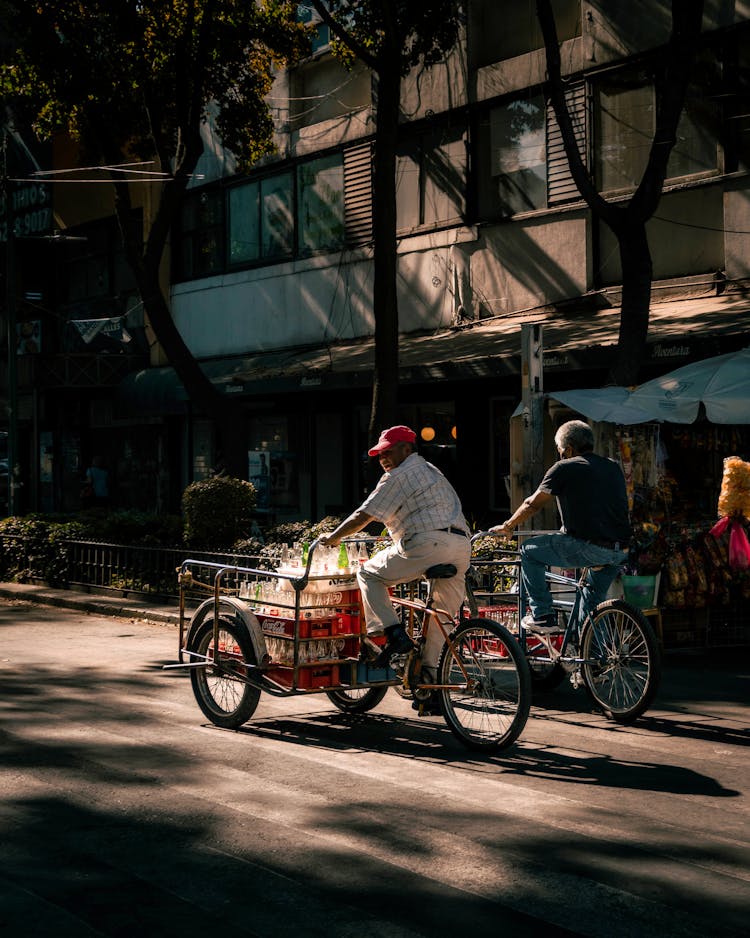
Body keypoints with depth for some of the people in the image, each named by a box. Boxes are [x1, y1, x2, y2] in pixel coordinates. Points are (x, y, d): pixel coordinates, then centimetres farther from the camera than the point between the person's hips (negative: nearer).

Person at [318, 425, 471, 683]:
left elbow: (363, 516, 2)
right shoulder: (432, 471, 30)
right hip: (462, 547, 8)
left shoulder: (398, 476, 4)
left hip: (427, 545, -8)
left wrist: (333, 537, 14)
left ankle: (393, 633, -6)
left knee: (368, 573, 8)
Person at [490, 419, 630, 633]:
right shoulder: (613, 467, 20)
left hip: (587, 547, -6)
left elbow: (532, 504, 8)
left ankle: (542, 615, 10)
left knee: (529, 551, 13)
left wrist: (507, 527, 24)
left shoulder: (564, 468, 2)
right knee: (593, 602, 30)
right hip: (620, 552, 6)